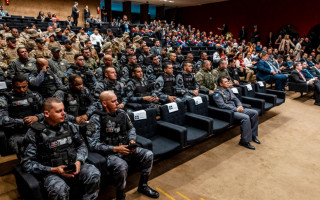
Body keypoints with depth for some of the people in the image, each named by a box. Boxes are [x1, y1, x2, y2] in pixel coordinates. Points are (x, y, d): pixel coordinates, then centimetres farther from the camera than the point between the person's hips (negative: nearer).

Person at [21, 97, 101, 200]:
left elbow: (81, 145, 13)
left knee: (94, 174, -23)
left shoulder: (69, 126, 5)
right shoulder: (35, 133, -7)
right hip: (50, 172, -3)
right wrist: (53, 170, -16)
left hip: (73, 166, 4)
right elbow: (27, 163, -6)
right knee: (60, 189, -34)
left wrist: (79, 161, -7)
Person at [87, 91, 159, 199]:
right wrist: (115, 149, -21)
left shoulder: (122, 113, 7)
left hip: (125, 148, 6)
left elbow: (131, 128, 21)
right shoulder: (96, 119, -11)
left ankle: (143, 186, 13)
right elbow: (93, 145, -16)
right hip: (109, 153, -6)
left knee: (148, 155, -11)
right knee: (122, 166, -35)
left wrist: (132, 140, -1)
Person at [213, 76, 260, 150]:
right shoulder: (217, 93, -11)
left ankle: (252, 134, 10)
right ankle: (244, 141, -19)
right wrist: (236, 109, -20)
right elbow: (222, 105, -21)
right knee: (246, 117, -30)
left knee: (255, 113, 0)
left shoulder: (228, 90, 16)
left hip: (235, 109, 9)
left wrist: (240, 106, -3)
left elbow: (235, 99, 19)